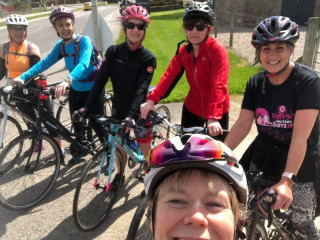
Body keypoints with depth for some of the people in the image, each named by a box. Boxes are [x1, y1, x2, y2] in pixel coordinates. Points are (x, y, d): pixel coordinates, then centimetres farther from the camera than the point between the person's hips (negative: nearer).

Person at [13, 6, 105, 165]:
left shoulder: (84, 40, -20)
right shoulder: (61, 45, 0)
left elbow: (84, 64, -36)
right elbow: (45, 62, -5)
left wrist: (67, 80, -54)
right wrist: (23, 77, -18)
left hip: (93, 90, -6)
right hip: (75, 90, 6)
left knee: (96, 124, 3)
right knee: (77, 123, 16)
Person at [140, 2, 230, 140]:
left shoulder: (218, 50, -20)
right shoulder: (183, 52, -3)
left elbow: (219, 85, -31)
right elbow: (169, 76, -12)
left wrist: (213, 117, -43)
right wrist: (152, 100, -26)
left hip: (217, 113, -4)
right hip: (191, 108, 4)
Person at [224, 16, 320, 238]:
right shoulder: (255, 83, -3)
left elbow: (301, 135, -26)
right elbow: (242, 124, -5)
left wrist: (287, 180, -32)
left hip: (300, 164, -4)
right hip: (263, 158, 4)